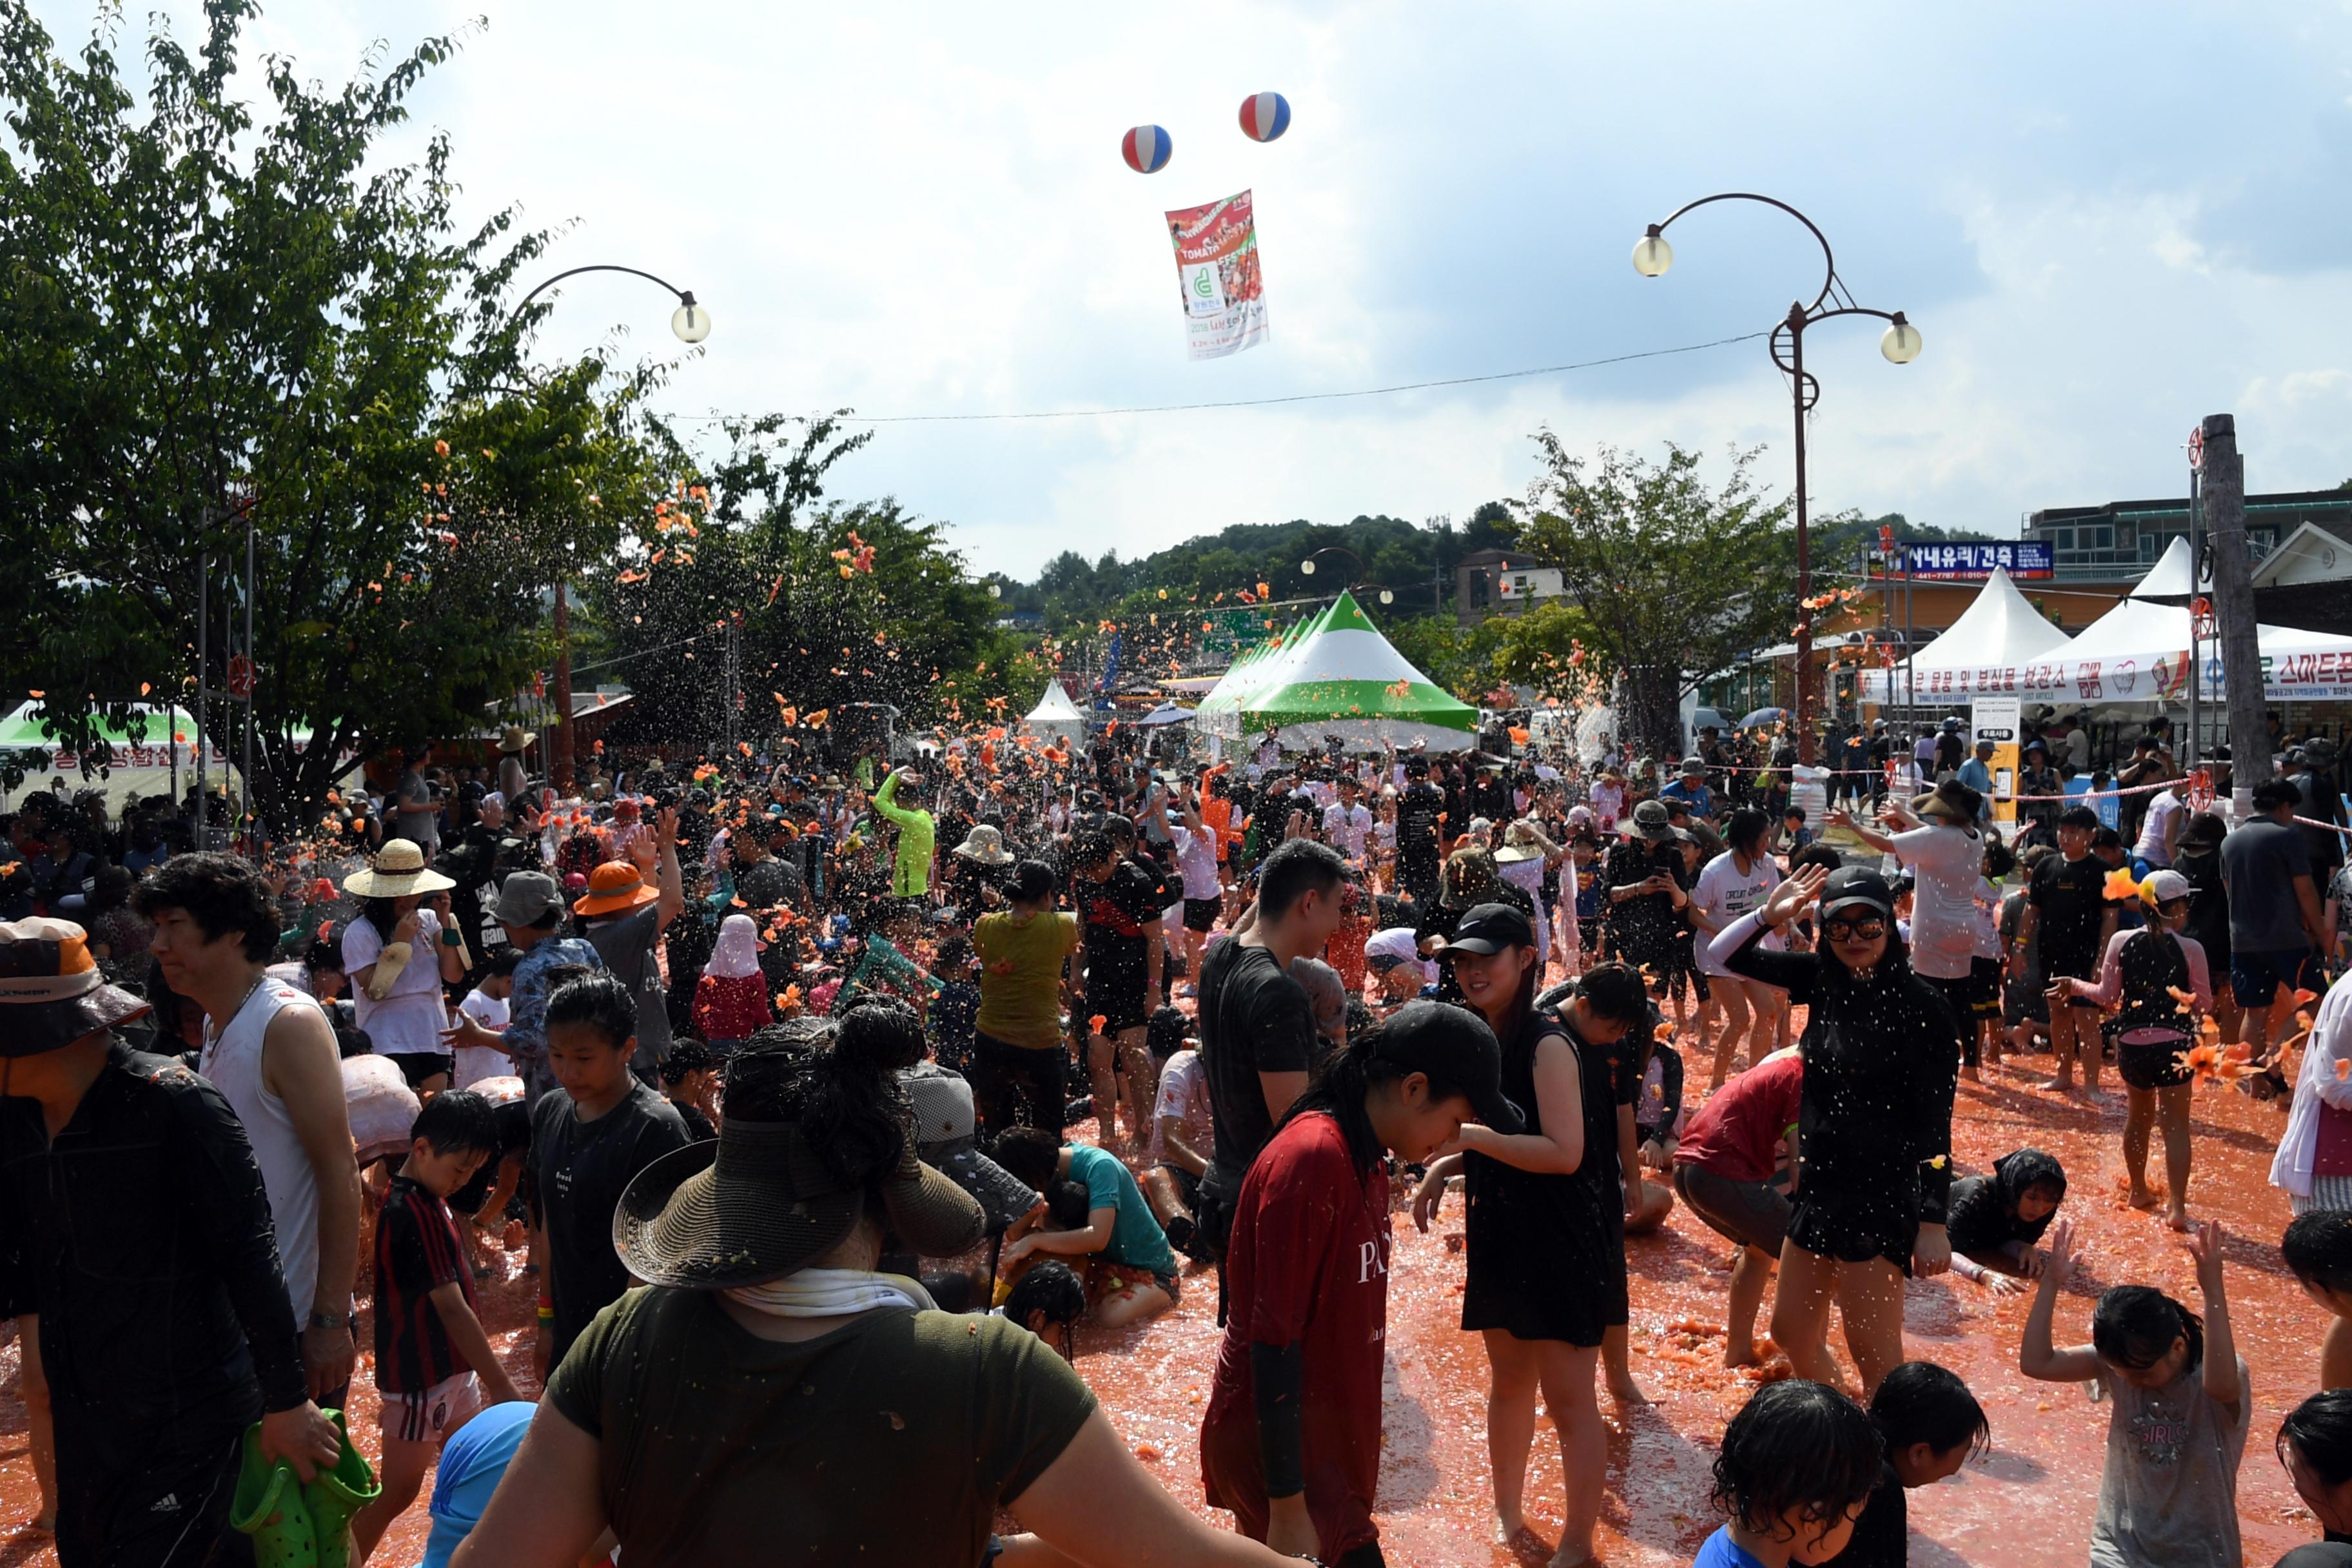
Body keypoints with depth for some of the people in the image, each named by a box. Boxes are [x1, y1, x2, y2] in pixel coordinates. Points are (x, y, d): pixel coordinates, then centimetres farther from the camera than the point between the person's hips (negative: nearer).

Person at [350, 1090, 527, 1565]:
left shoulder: (429, 1201, 5)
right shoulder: (412, 1212, -24)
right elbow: (451, 1308, -27)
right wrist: (502, 1387, -27)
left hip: (454, 1367, 9)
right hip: (420, 1377, -9)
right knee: (398, 1492, 3)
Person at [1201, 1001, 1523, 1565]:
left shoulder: (1366, 1158, 6)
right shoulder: (1311, 1160, -23)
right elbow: (1273, 1343, -23)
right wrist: (1287, 1509, -20)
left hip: (1330, 1439, 9)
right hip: (1284, 1448, -9)